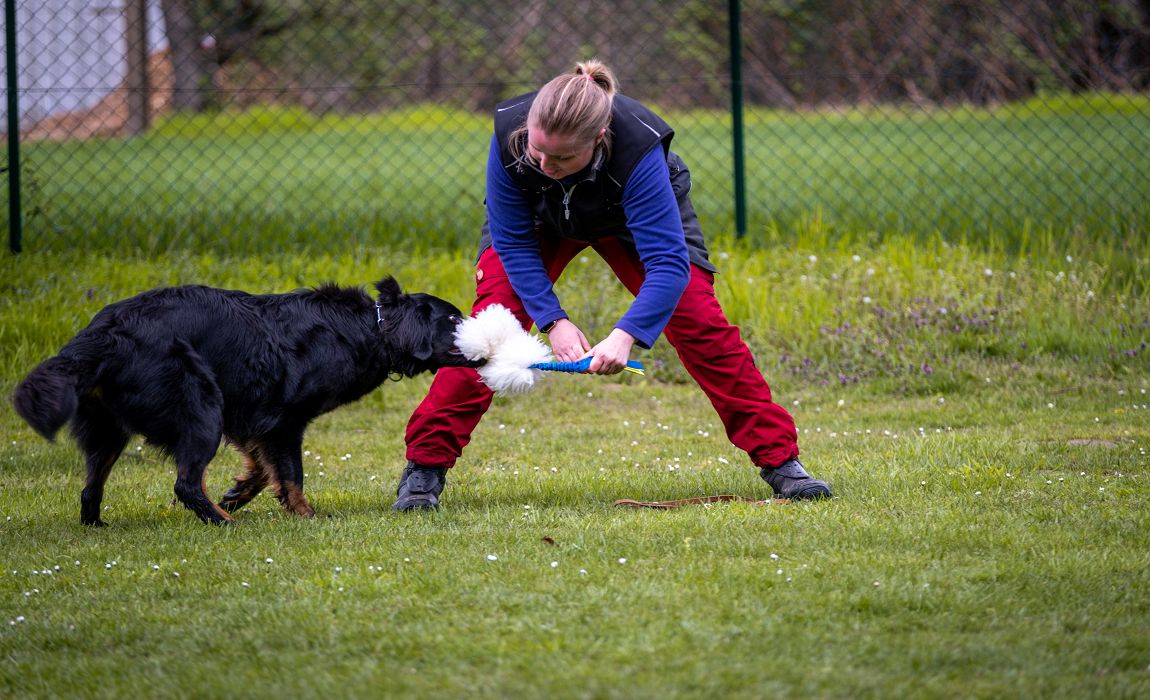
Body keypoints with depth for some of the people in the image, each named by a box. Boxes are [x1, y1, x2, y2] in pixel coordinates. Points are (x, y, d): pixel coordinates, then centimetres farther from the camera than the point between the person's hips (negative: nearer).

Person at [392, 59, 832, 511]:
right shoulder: (509, 134, -38)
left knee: (700, 322, -11)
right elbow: (512, 241, -24)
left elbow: (668, 261, -43)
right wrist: (552, 320, -31)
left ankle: (779, 460, -2)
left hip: (636, 218, -1)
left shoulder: (639, 149, -44)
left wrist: (626, 336, -54)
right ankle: (425, 465, -11)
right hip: (539, 220, 1)